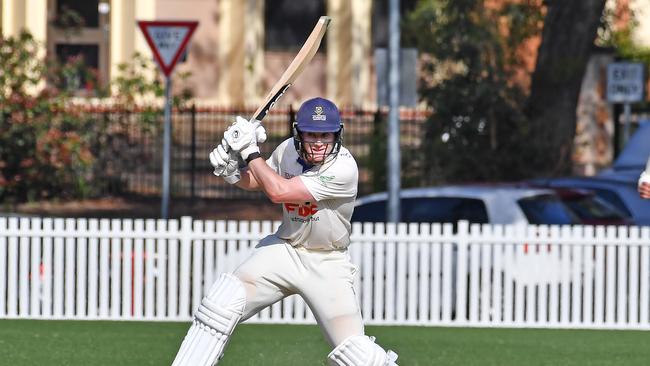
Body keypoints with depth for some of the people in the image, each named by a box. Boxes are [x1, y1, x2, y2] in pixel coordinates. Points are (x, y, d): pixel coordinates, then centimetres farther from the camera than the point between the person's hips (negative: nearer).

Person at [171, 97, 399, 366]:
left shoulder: (344, 168, -26)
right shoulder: (288, 150, -6)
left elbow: (279, 192, -28)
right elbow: (254, 182, 14)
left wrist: (250, 152, -21)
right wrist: (231, 170, -7)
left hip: (327, 264, -4)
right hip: (284, 249, 4)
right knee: (222, 303, -16)